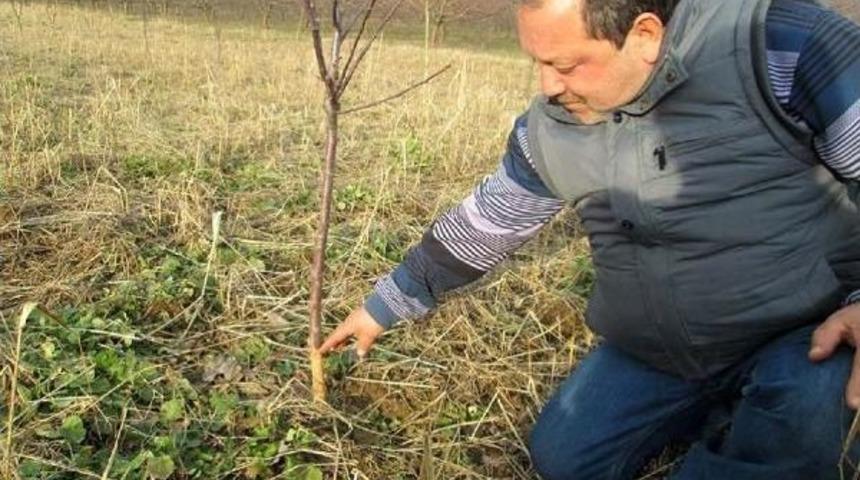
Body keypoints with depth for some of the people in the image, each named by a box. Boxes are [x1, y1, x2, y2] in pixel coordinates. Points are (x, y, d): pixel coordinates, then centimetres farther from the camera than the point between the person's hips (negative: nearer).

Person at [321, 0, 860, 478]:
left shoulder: (779, 45, -22)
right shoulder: (549, 129, -5)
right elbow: (479, 227, 6)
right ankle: (715, 403, 22)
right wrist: (384, 306, 14)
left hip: (811, 333, -4)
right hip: (655, 353, 5)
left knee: (806, 398, -36)